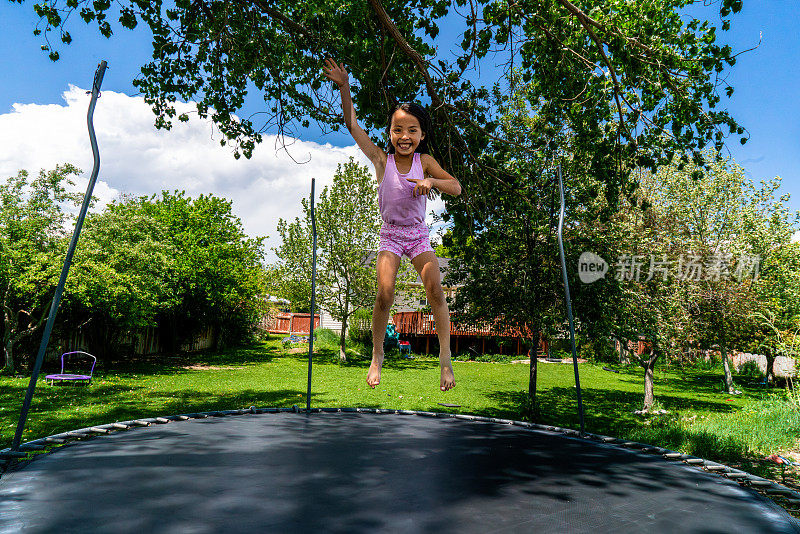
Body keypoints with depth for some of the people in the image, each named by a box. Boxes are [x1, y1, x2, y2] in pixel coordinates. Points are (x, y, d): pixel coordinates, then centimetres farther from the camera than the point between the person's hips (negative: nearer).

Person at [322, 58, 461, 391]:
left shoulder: (425, 161, -3)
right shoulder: (381, 160, -6)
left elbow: (456, 188, -9)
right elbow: (352, 126, -10)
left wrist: (430, 181, -27)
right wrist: (344, 87, -21)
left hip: (418, 235, 1)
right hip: (390, 235, -1)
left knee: (435, 290, -17)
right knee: (384, 293, -17)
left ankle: (445, 359, -5)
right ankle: (377, 356, 6)